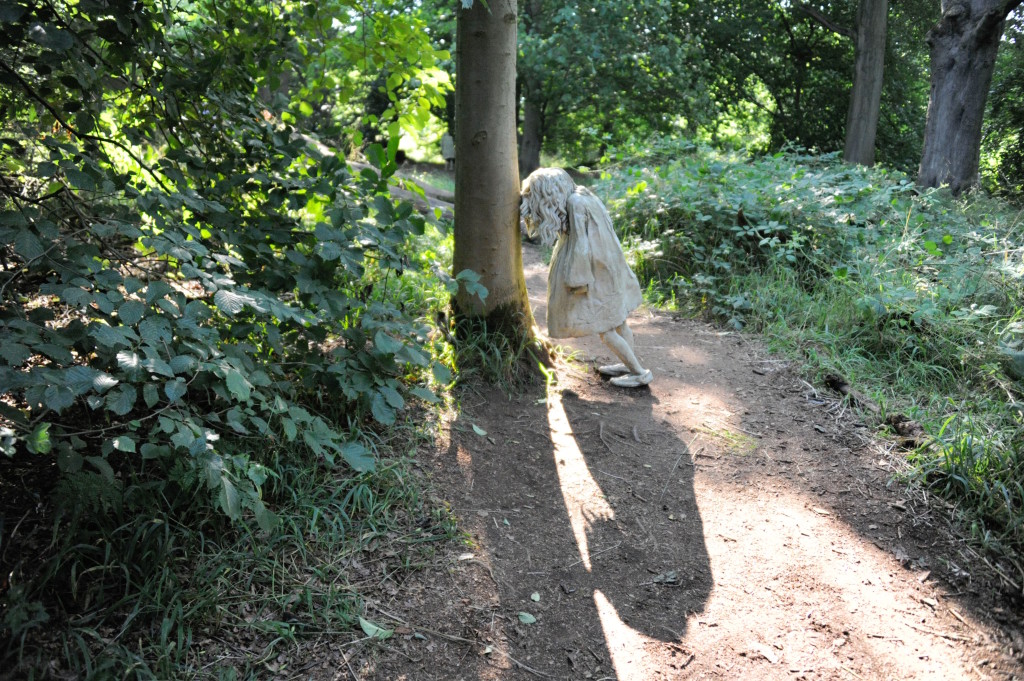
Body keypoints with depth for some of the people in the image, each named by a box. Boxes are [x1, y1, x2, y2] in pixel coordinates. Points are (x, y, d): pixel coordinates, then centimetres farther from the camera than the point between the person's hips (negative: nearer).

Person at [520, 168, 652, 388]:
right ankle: (629, 364, 29)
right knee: (618, 321, 18)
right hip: (608, 267, 9)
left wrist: (579, 281, -18)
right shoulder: (582, 195, 7)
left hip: (598, 272, -9)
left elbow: (581, 245, -22)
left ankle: (640, 372, 5)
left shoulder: (575, 204, -20)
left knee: (605, 329, -1)